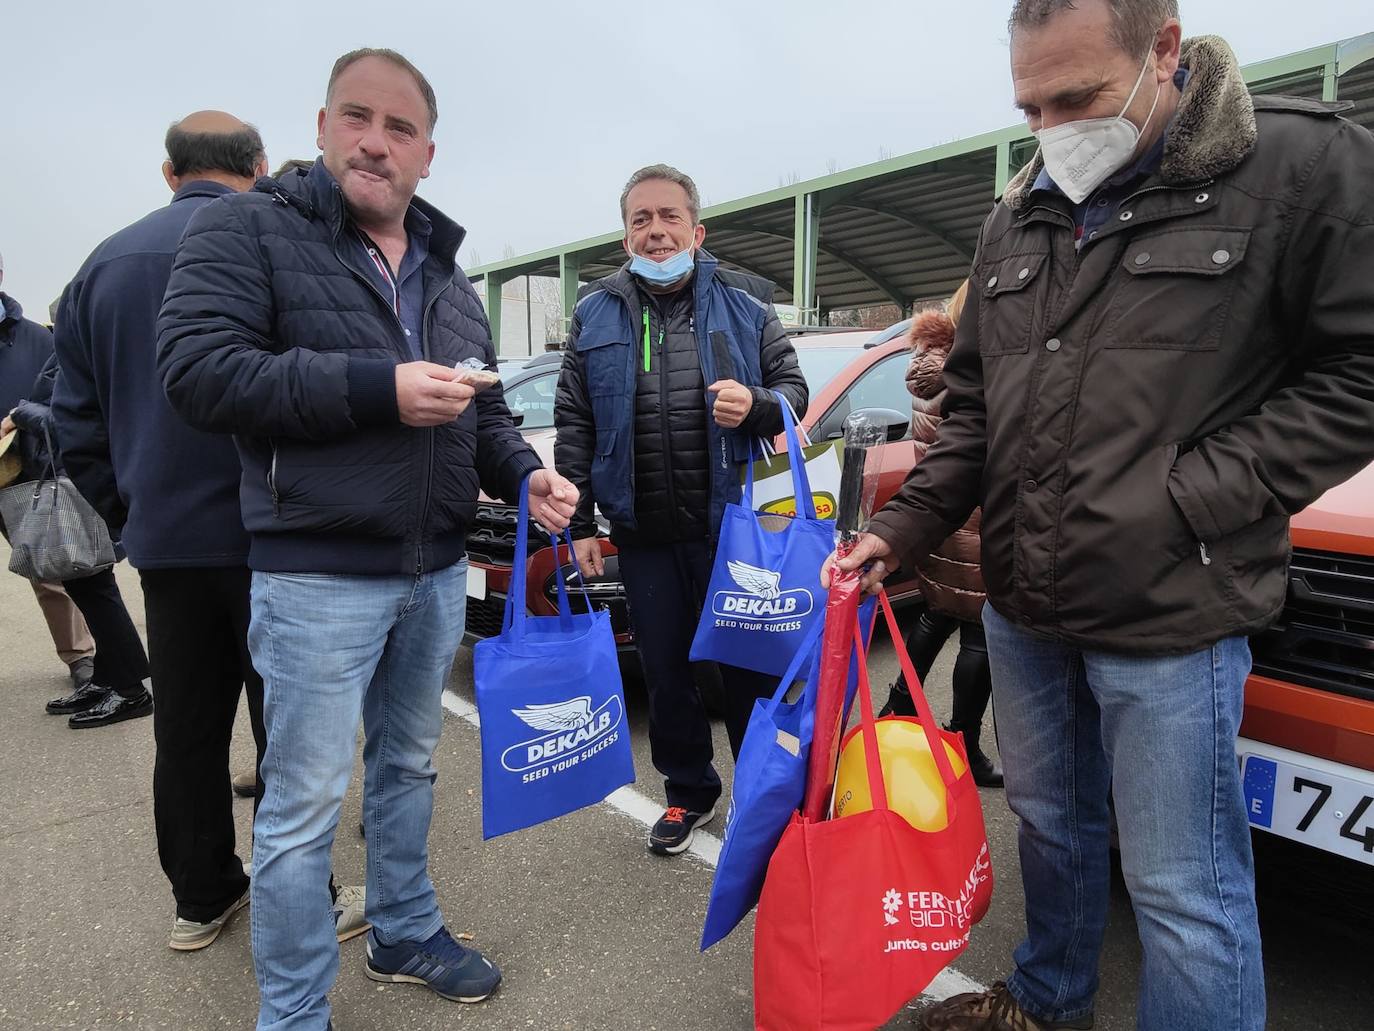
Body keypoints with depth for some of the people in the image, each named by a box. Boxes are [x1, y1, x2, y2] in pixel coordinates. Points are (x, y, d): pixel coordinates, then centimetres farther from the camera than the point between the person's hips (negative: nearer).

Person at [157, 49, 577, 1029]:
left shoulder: (447, 271, 14)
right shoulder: (247, 228, -4)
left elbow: (483, 412, 16)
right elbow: (199, 369, -17)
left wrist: (525, 474, -4)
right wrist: (380, 388, -22)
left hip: (436, 574, 6)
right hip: (318, 575, -6)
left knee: (409, 766, 20)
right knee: (306, 804, 4)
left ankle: (406, 935, 41)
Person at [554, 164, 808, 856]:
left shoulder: (743, 305, 4)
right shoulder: (596, 314, 7)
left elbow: (794, 388, 7)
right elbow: (573, 424, 5)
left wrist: (757, 404, -17)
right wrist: (579, 524, 0)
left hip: (735, 523, -1)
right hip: (643, 535, 2)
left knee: (749, 666, 8)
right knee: (664, 670, 12)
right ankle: (689, 792, 33)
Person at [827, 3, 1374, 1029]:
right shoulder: (1019, 215, 9)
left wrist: (1189, 498, -16)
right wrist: (903, 527, 2)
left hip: (1172, 619, -5)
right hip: (1022, 608, 6)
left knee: (1185, 892, 6)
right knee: (1051, 823, 23)